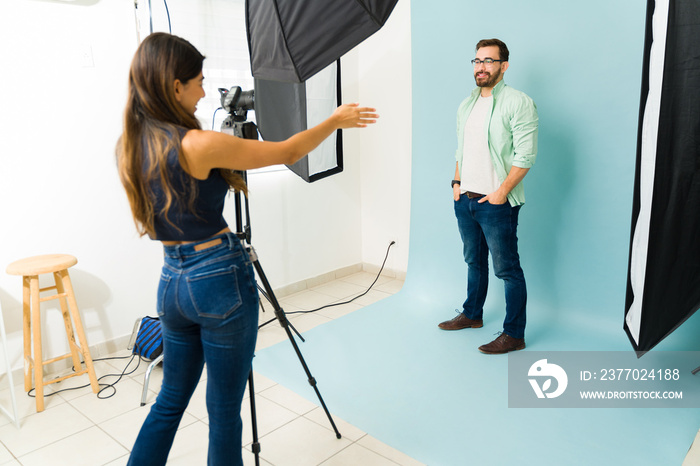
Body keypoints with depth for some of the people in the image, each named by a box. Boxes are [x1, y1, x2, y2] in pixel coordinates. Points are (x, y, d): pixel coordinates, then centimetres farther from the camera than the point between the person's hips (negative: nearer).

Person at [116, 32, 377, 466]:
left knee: (171, 400, 23)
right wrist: (335, 121, 6)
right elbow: (287, 152, -9)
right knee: (224, 409, 11)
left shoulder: (128, 146, 3)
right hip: (221, 279, -7)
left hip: (173, 280, 7)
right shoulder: (199, 145, -19)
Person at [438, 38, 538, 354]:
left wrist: (501, 191, -17)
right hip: (464, 199, 7)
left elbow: (525, 155, -14)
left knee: (507, 269, -1)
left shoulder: (519, 103, -8)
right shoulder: (466, 105, 14)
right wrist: (457, 181, 10)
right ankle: (472, 314, 34)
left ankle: (514, 334, 9)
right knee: (474, 261, 19)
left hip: (497, 202, -7)